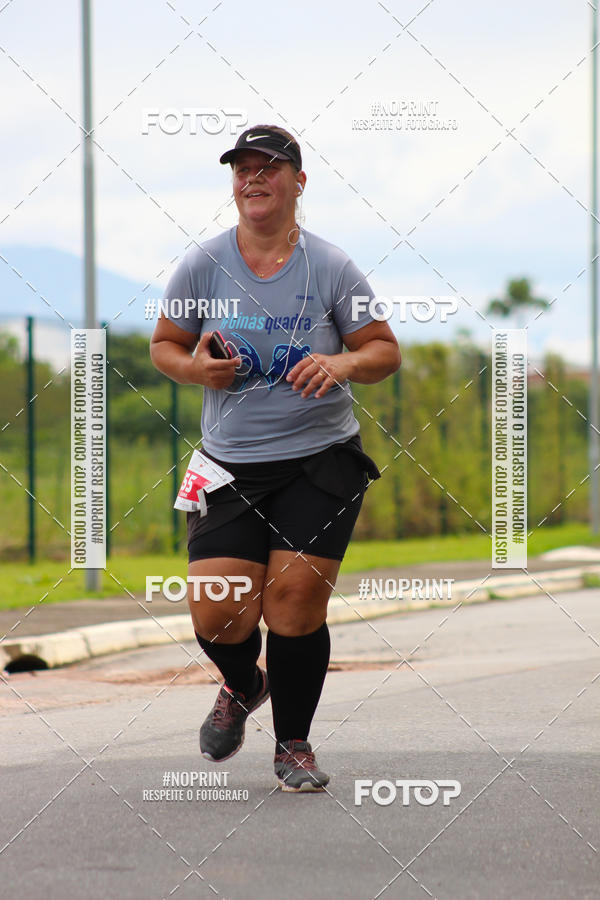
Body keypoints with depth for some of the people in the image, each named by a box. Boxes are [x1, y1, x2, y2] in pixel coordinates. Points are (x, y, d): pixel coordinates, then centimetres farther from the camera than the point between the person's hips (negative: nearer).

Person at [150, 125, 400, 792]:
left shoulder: (330, 268, -2)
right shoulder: (202, 266, 1)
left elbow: (385, 351, 5)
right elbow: (164, 345, 12)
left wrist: (342, 364, -16)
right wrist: (195, 368, -10)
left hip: (322, 461, -1)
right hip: (230, 466, 1)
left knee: (296, 596, -12)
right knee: (216, 615, -8)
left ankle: (293, 744, 9)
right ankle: (242, 687, 29)